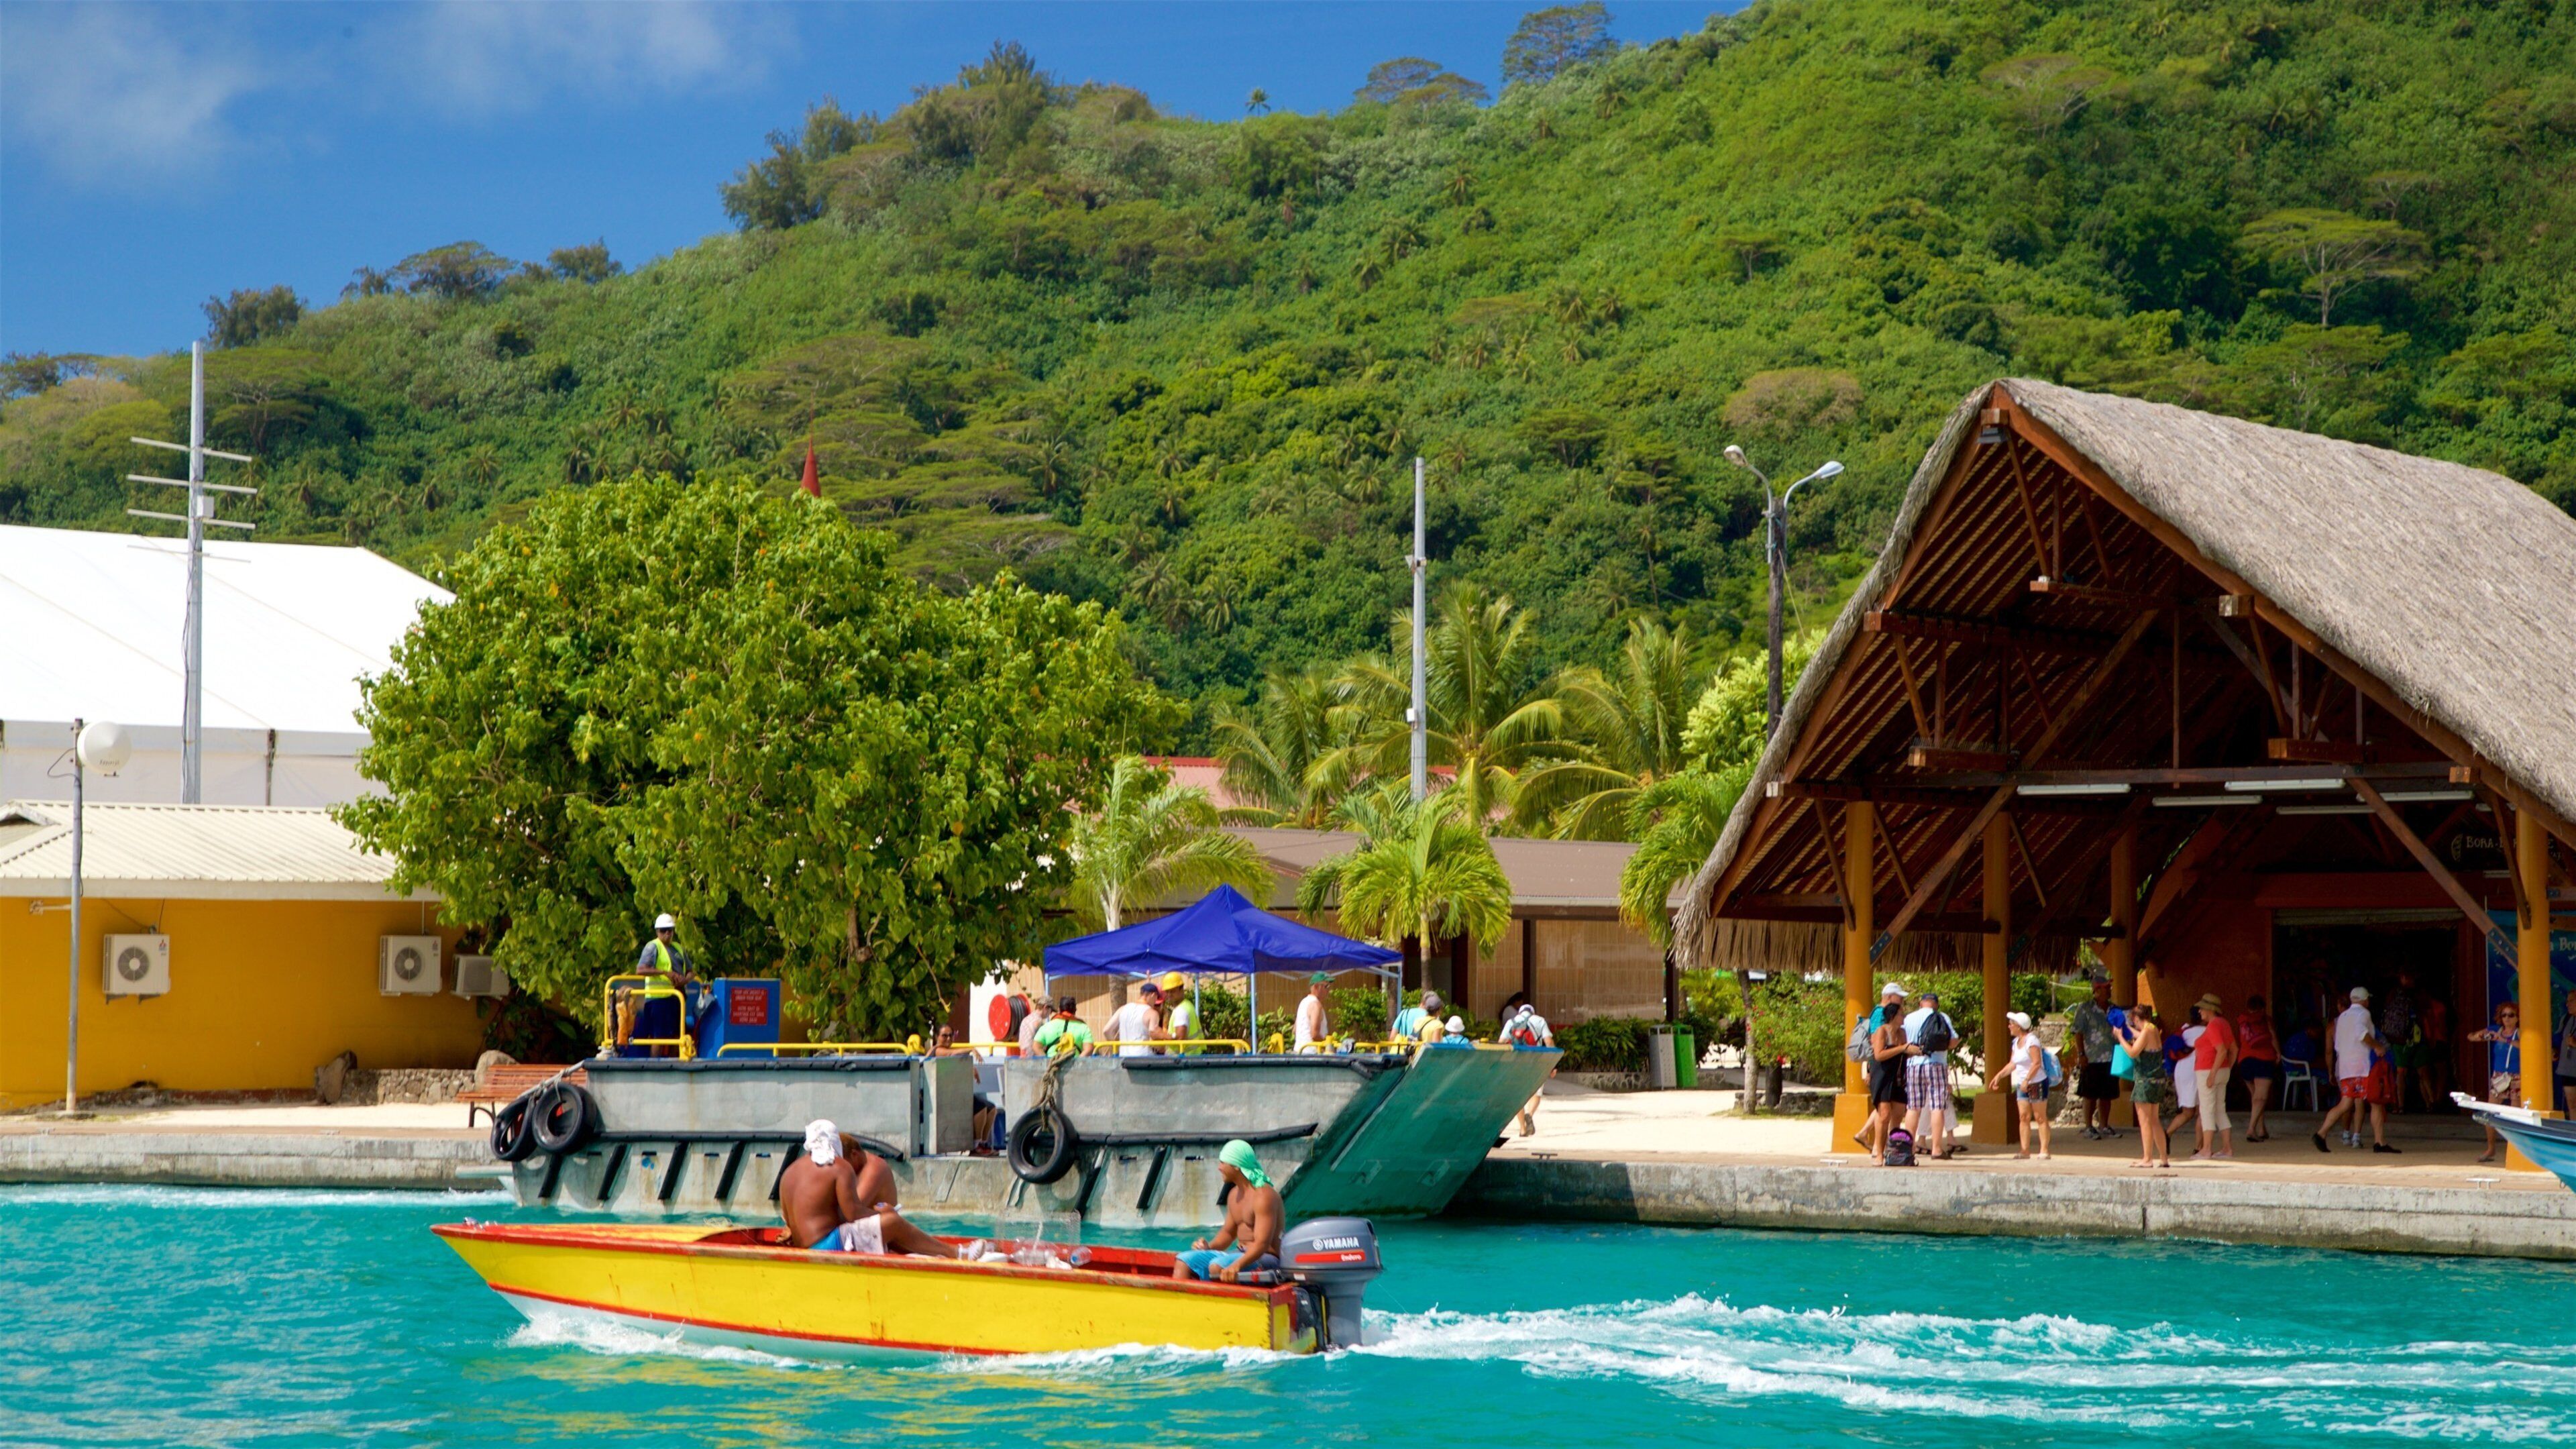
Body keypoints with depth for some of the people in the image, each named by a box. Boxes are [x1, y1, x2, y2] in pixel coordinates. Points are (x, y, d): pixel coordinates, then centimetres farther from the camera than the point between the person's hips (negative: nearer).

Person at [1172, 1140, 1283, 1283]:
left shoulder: (1263, 1196, -16)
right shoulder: (1234, 1195, 13)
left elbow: (1262, 1244, -25)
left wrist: (1237, 1266, -39)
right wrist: (1209, 1246, 3)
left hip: (1264, 1259, -9)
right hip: (1242, 1256, 9)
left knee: (1217, 1266, -34)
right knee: (1183, 1261, -3)